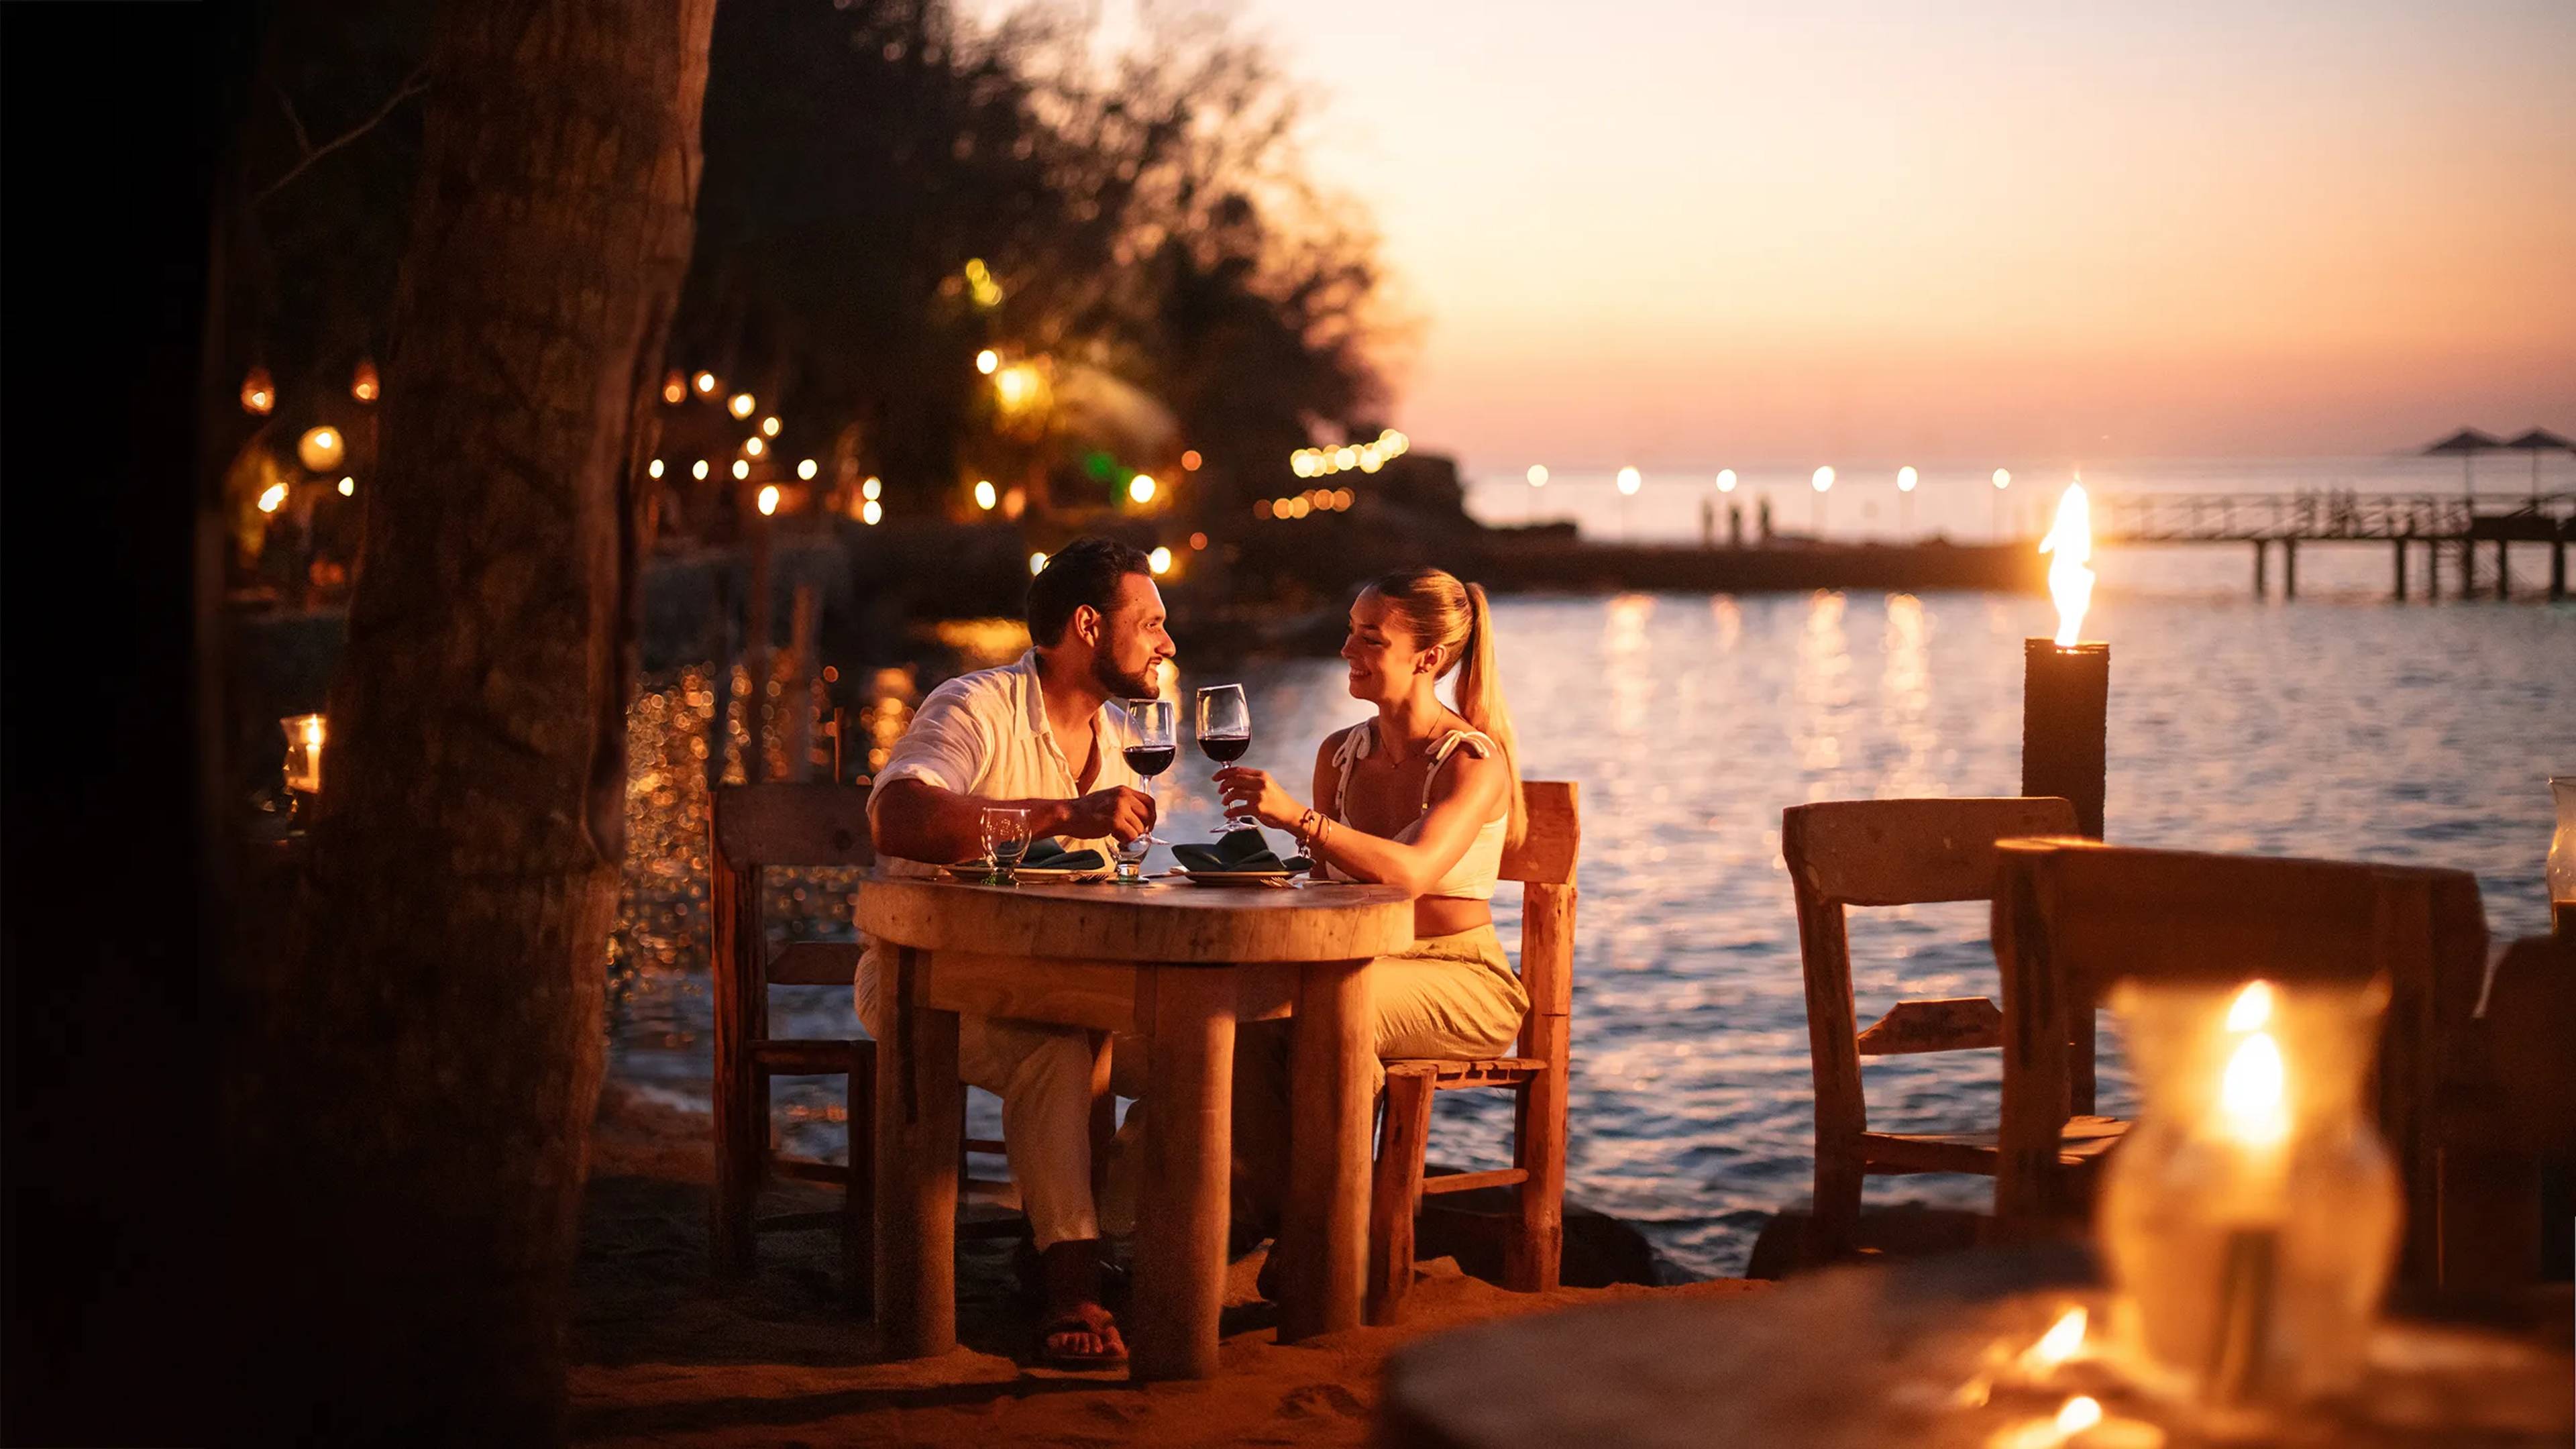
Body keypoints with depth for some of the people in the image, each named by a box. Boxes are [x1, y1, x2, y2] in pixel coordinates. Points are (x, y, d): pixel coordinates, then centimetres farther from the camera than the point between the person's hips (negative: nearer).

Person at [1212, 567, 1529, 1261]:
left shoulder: (1473, 760, -12)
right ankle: (1264, 1202, -13)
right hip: (1362, 969, 6)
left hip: (1463, 980, -6)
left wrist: (1297, 816, -39)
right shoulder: (1340, 753, 8)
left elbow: (1411, 872, -30)